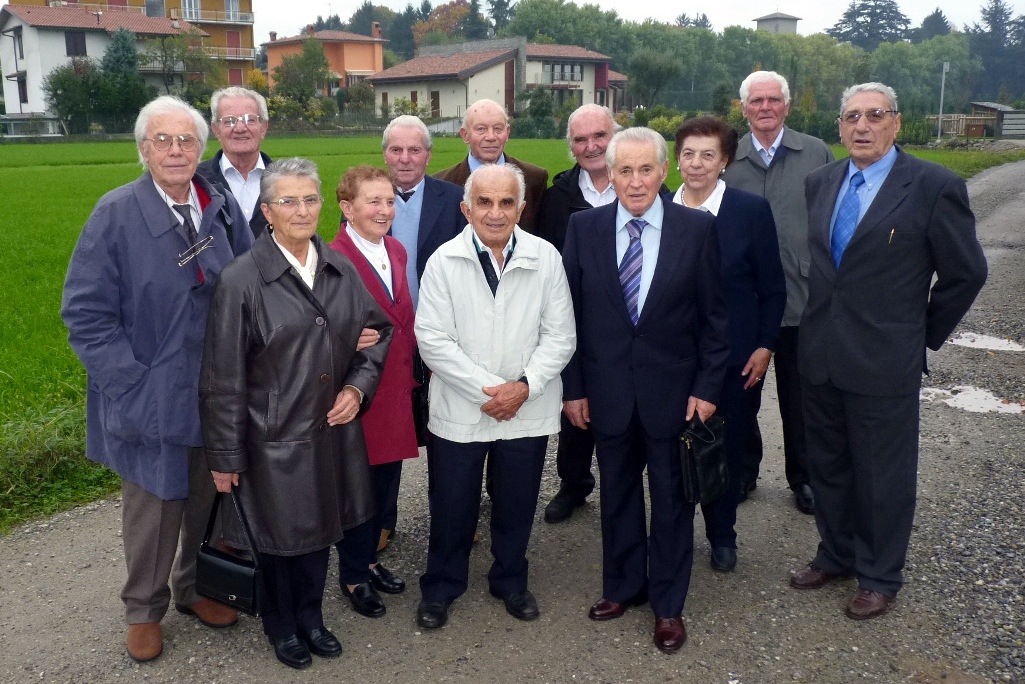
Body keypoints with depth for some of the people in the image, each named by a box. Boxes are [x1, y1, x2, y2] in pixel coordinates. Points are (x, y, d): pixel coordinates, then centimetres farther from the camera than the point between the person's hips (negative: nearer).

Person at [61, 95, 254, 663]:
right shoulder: (116, 213, -11)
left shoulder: (223, 209, 1)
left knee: (209, 501, 17)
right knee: (152, 508, 12)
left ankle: (196, 589, 41)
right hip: (150, 397, -3)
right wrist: (130, 384, -17)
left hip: (217, 394, 4)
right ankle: (144, 610, 35)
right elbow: (86, 311, -11)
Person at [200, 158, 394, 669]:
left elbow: (380, 331, 11)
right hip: (274, 440, -4)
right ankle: (282, 626, 41)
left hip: (332, 430, 4)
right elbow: (223, 379, -12)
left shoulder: (340, 269, -1)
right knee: (278, 537, 14)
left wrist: (358, 386, -4)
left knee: (319, 529, 20)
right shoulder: (241, 280, -15)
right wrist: (225, 457, -8)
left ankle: (311, 617, 45)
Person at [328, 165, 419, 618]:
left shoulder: (396, 251, 6)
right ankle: (353, 575, 31)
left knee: (387, 484, 18)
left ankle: (368, 559, 40)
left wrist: (410, 372, 9)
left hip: (396, 389, 7)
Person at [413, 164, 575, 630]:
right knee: (451, 505, 13)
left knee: (516, 505, 17)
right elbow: (433, 340, -11)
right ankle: (440, 587, 36)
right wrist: (486, 390, -16)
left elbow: (560, 337, -3)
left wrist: (524, 386, -16)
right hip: (459, 411, -1)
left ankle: (510, 581, 41)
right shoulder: (444, 261, -8)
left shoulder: (546, 258, -6)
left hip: (527, 410, 1)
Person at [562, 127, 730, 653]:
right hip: (608, 389, 2)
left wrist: (708, 386, -6)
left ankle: (668, 603, 29)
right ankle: (623, 586, 37)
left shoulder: (697, 228, -7)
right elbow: (571, 313, 0)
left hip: (673, 389, -1)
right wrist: (573, 386, -1)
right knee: (617, 494, 16)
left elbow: (713, 315, -3)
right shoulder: (584, 227, -3)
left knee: (671, 499, 12)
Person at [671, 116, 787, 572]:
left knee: (728, 448, 11)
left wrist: (765, 346, -6)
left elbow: (772, 287, -2)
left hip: (736, 357, -1)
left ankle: (722, 536, 31)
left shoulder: (752, 210, -5)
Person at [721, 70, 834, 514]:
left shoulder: (817, 154, 1)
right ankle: (744, 469, 32)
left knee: (800, 395, 12)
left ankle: (803, 476, 30)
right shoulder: (727, 160, 2)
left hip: (802, 298, -1)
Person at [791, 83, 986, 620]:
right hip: (820, 357, 5)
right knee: (827, 466, 18)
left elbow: (966, 272, -3)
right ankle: (836, 555, 38)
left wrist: (924, 334, 1)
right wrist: (818, 321, 12)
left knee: (883, 475, 9)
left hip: (883, 362, -5)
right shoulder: (820, 183, 6)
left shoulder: (935, 187, -9)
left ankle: (879, 577, 29)